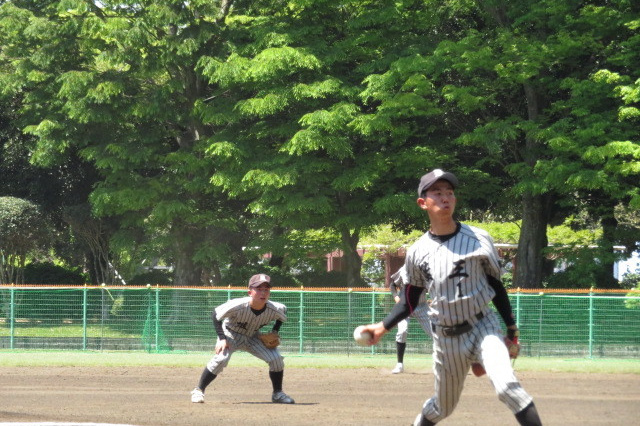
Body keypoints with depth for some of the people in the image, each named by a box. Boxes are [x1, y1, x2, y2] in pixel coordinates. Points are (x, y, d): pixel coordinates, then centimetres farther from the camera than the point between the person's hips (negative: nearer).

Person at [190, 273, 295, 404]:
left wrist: (275, 332, -8)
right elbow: (216, 315, -22)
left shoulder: (274, 309, -24)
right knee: (221, 358, -29)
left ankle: (277, 394, 11)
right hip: (231, 334, -4)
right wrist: (222, 339, -28)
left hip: (253, 337, 4)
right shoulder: (238, 306, -35)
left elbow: (283, 310, 2)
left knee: (276, 358, -11)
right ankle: (198, 391, -13)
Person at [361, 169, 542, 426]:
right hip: (446, 337, 2)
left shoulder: (479, 240, -6)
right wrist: (383, 327, -2)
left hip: (483, 327, -2)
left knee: (506, 386, -26)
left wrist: (512, 329, 1)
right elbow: (410, 299, 10)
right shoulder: (417, 252, -2)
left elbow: (496, 286, 3)